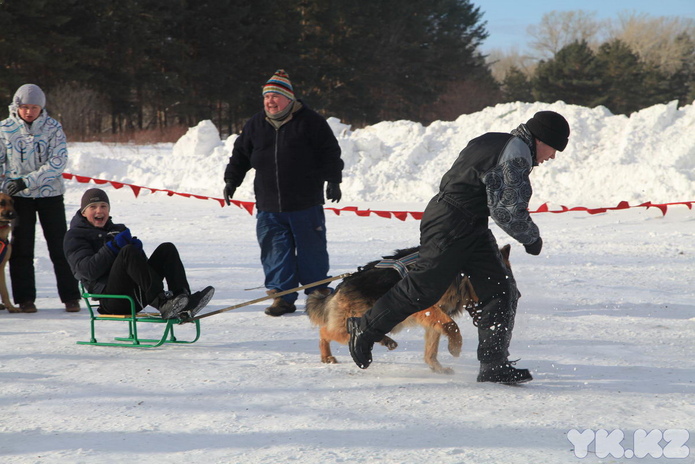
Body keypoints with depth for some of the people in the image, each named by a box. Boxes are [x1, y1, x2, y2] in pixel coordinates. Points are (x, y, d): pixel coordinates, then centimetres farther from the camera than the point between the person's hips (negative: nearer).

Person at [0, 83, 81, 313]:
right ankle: (25, 298, 11)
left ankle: (71, 297, 7)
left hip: (50, 194, -1)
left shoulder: (53, 128, -6)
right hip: (19, 197, 1)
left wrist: (27, 181, -22)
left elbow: (57, 162, -14)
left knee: (60, 248, 0)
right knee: (21, 249, 3)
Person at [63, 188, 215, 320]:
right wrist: (114, 246, -16)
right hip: (111, 298, -6)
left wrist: (137, 248, -3)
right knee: (128, 251, -31)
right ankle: (162, 303, -48)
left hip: (136, 297, 6)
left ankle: (184, 307, -35)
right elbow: (88, 271, -8)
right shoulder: (74, 236, 11)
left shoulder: (119, 230, 29)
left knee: (167, 249, -12)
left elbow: (141, 262, 20)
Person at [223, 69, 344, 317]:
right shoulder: (255, 125, 9)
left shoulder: (309, 121, -3)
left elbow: (329, 152, -1)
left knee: (311, 249, 3)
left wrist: (333, 180, -7)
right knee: (275, 251, 3)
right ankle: (283, 296, 9)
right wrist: (231, 180, 11)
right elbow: (240, 154, 18)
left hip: (305, 204, -4)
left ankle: (318, 294, 15)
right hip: (269, 206, 4)